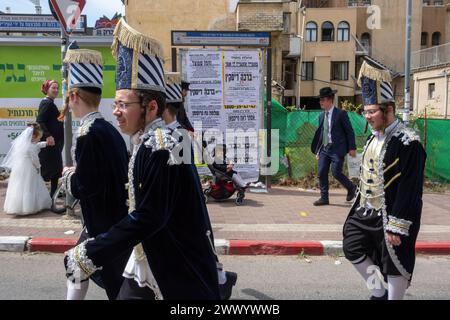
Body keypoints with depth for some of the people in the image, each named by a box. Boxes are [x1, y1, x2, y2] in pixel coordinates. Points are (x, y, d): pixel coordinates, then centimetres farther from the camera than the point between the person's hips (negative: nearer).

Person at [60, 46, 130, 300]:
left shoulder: (88, 135, -22)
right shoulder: (110, 130, 4)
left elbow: (83, 187, -22)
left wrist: (69, 175, -3)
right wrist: (79, 174, 8)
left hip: (106, 227, -9)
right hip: (116, 220, 9)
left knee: (119, 289, 4)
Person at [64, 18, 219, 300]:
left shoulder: (159, 148, -22)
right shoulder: (150, 143, 7)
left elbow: (149, 217, -25)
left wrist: (90, 255, -19)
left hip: (180, 273, -9)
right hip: (149, 266, 9)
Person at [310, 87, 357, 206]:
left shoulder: (341, 114, -7)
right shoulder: (322, 116, 12)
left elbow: (350, 131, -6)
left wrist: (352, 148, -10)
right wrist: (317, 150, 14)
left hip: (337, 149, -6)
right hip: (324, 149, 7)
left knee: (336, 173, -9)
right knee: (321, 173, 3)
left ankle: (351, 188, 18)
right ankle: (324, 198, 13)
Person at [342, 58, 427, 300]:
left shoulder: (408, 143, -18)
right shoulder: (374, 137, 8)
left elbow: (410, 190, -20)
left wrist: (396, 227, -21)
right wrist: (358, 208, 18)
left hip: (391, 216, -8)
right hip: (365, 213, 8)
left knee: (395, 265, 6)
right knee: (353, 249, 11)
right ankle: (379, 292, 31)